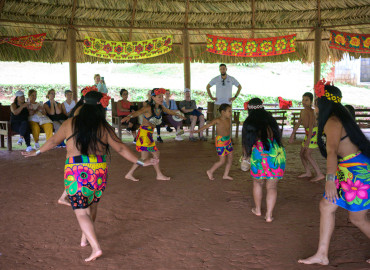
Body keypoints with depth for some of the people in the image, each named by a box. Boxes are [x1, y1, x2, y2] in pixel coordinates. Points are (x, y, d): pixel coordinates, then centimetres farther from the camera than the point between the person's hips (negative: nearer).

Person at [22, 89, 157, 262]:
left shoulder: (70, 124, 0)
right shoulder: (104, 128, 0)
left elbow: (53, 141, 11)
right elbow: (121, 149, 1)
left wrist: (36, 152, 28)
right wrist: (141, 162, 10)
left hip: (76, 171, -2)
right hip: (99, 171, 2)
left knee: (81, 212, 4)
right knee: (92, 204, 24)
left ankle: (96, 247, -7)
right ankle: (85, 238, 37)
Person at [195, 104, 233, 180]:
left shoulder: (228, 120, 3)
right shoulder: (217, 120, -18)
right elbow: (207, 125, -24)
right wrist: (198, 130, -33)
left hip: (228, 141, 7)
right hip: (220, 142, -7)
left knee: (230, 159, 10)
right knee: (222, 161, -3)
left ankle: (225, 175, 24)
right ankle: (210, 172, 17)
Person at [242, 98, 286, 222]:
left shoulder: (249, 122, 6)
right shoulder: (270, 119, 14)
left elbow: (246, 143, 12)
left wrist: (247, 156, 29)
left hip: (259, 156, -2)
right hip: (278, 154, 2)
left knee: (258, 183, 22)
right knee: (272, 186, 13)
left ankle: (257, 209, 34)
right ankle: (269, 215, 12)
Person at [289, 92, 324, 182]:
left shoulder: (311, 111, -16)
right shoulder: (303, 111, 12)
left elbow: (311, 126, -25)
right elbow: (298, 123, 19)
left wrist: (308, 140, -32)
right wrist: (292, 135, 20)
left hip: (313, 132, -9)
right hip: (308, 133, 9)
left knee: (307, 155, -15)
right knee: (302, 154, 13)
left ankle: (319, 174, -12)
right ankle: (308, 172, 27)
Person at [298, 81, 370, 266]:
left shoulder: (333, 122, -19)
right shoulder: (334, 119, 12)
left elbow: (332, 151, -31)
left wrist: (330, 179, -39)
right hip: (347, 170, 10)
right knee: (326, 206, 9)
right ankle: (322, 254, 15)